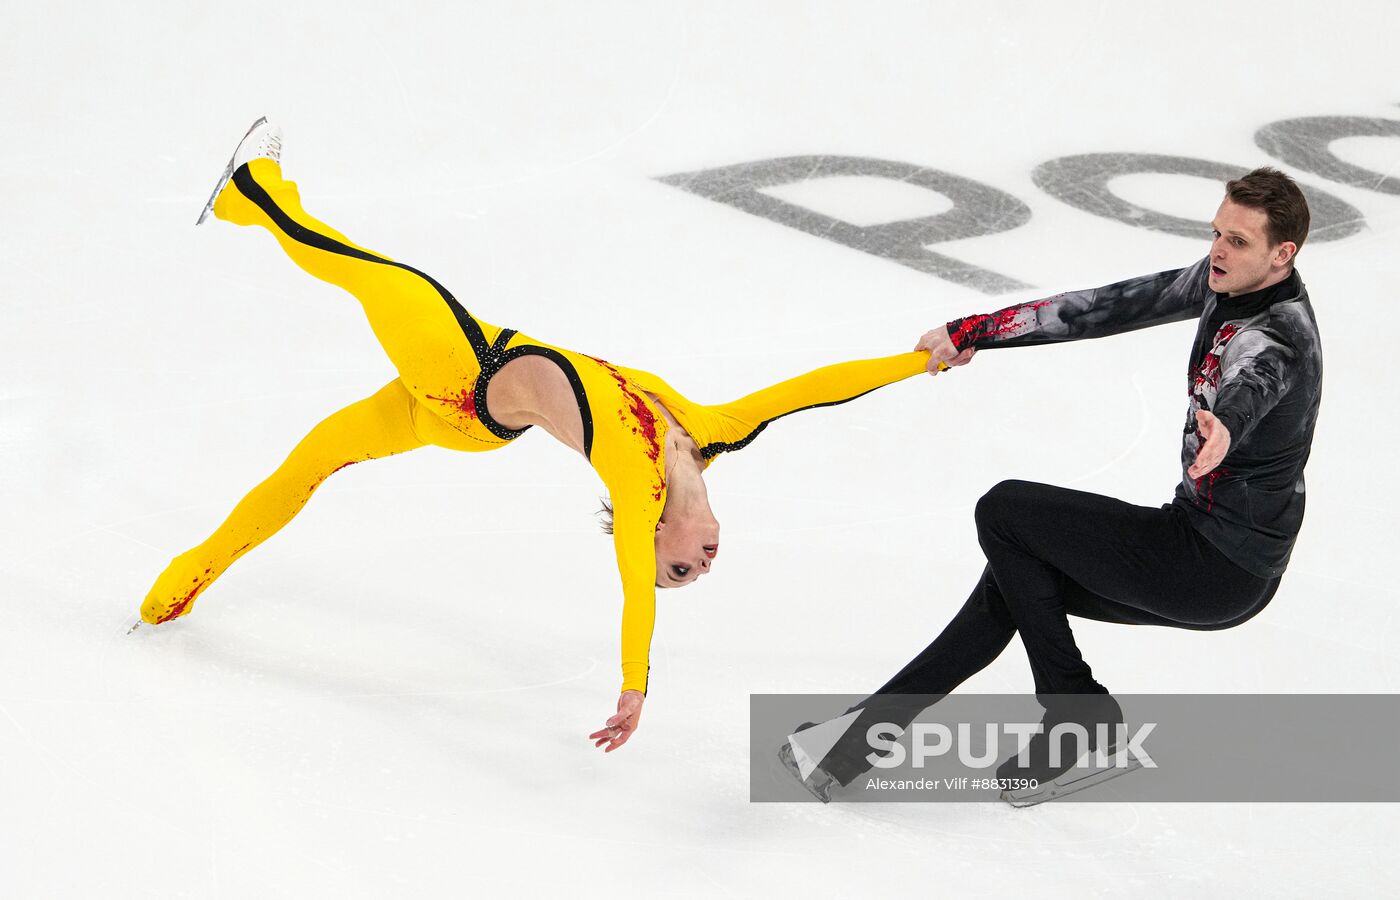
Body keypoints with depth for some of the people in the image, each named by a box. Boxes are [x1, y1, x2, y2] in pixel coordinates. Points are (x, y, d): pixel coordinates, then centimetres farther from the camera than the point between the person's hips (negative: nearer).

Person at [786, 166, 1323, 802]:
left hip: (1222, 570, -9)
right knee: (1012, 580, 12)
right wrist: (974, 332, 2)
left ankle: (1079, 714, 2)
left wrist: (1222, 426, -74)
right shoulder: (1223, 280, 2)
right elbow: (1113, 307, 3)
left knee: (1004, 511, -6)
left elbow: (1250, 385, -49)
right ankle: (868, 729, 17)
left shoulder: (1277, 337, -26)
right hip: (1200, 532, 9)